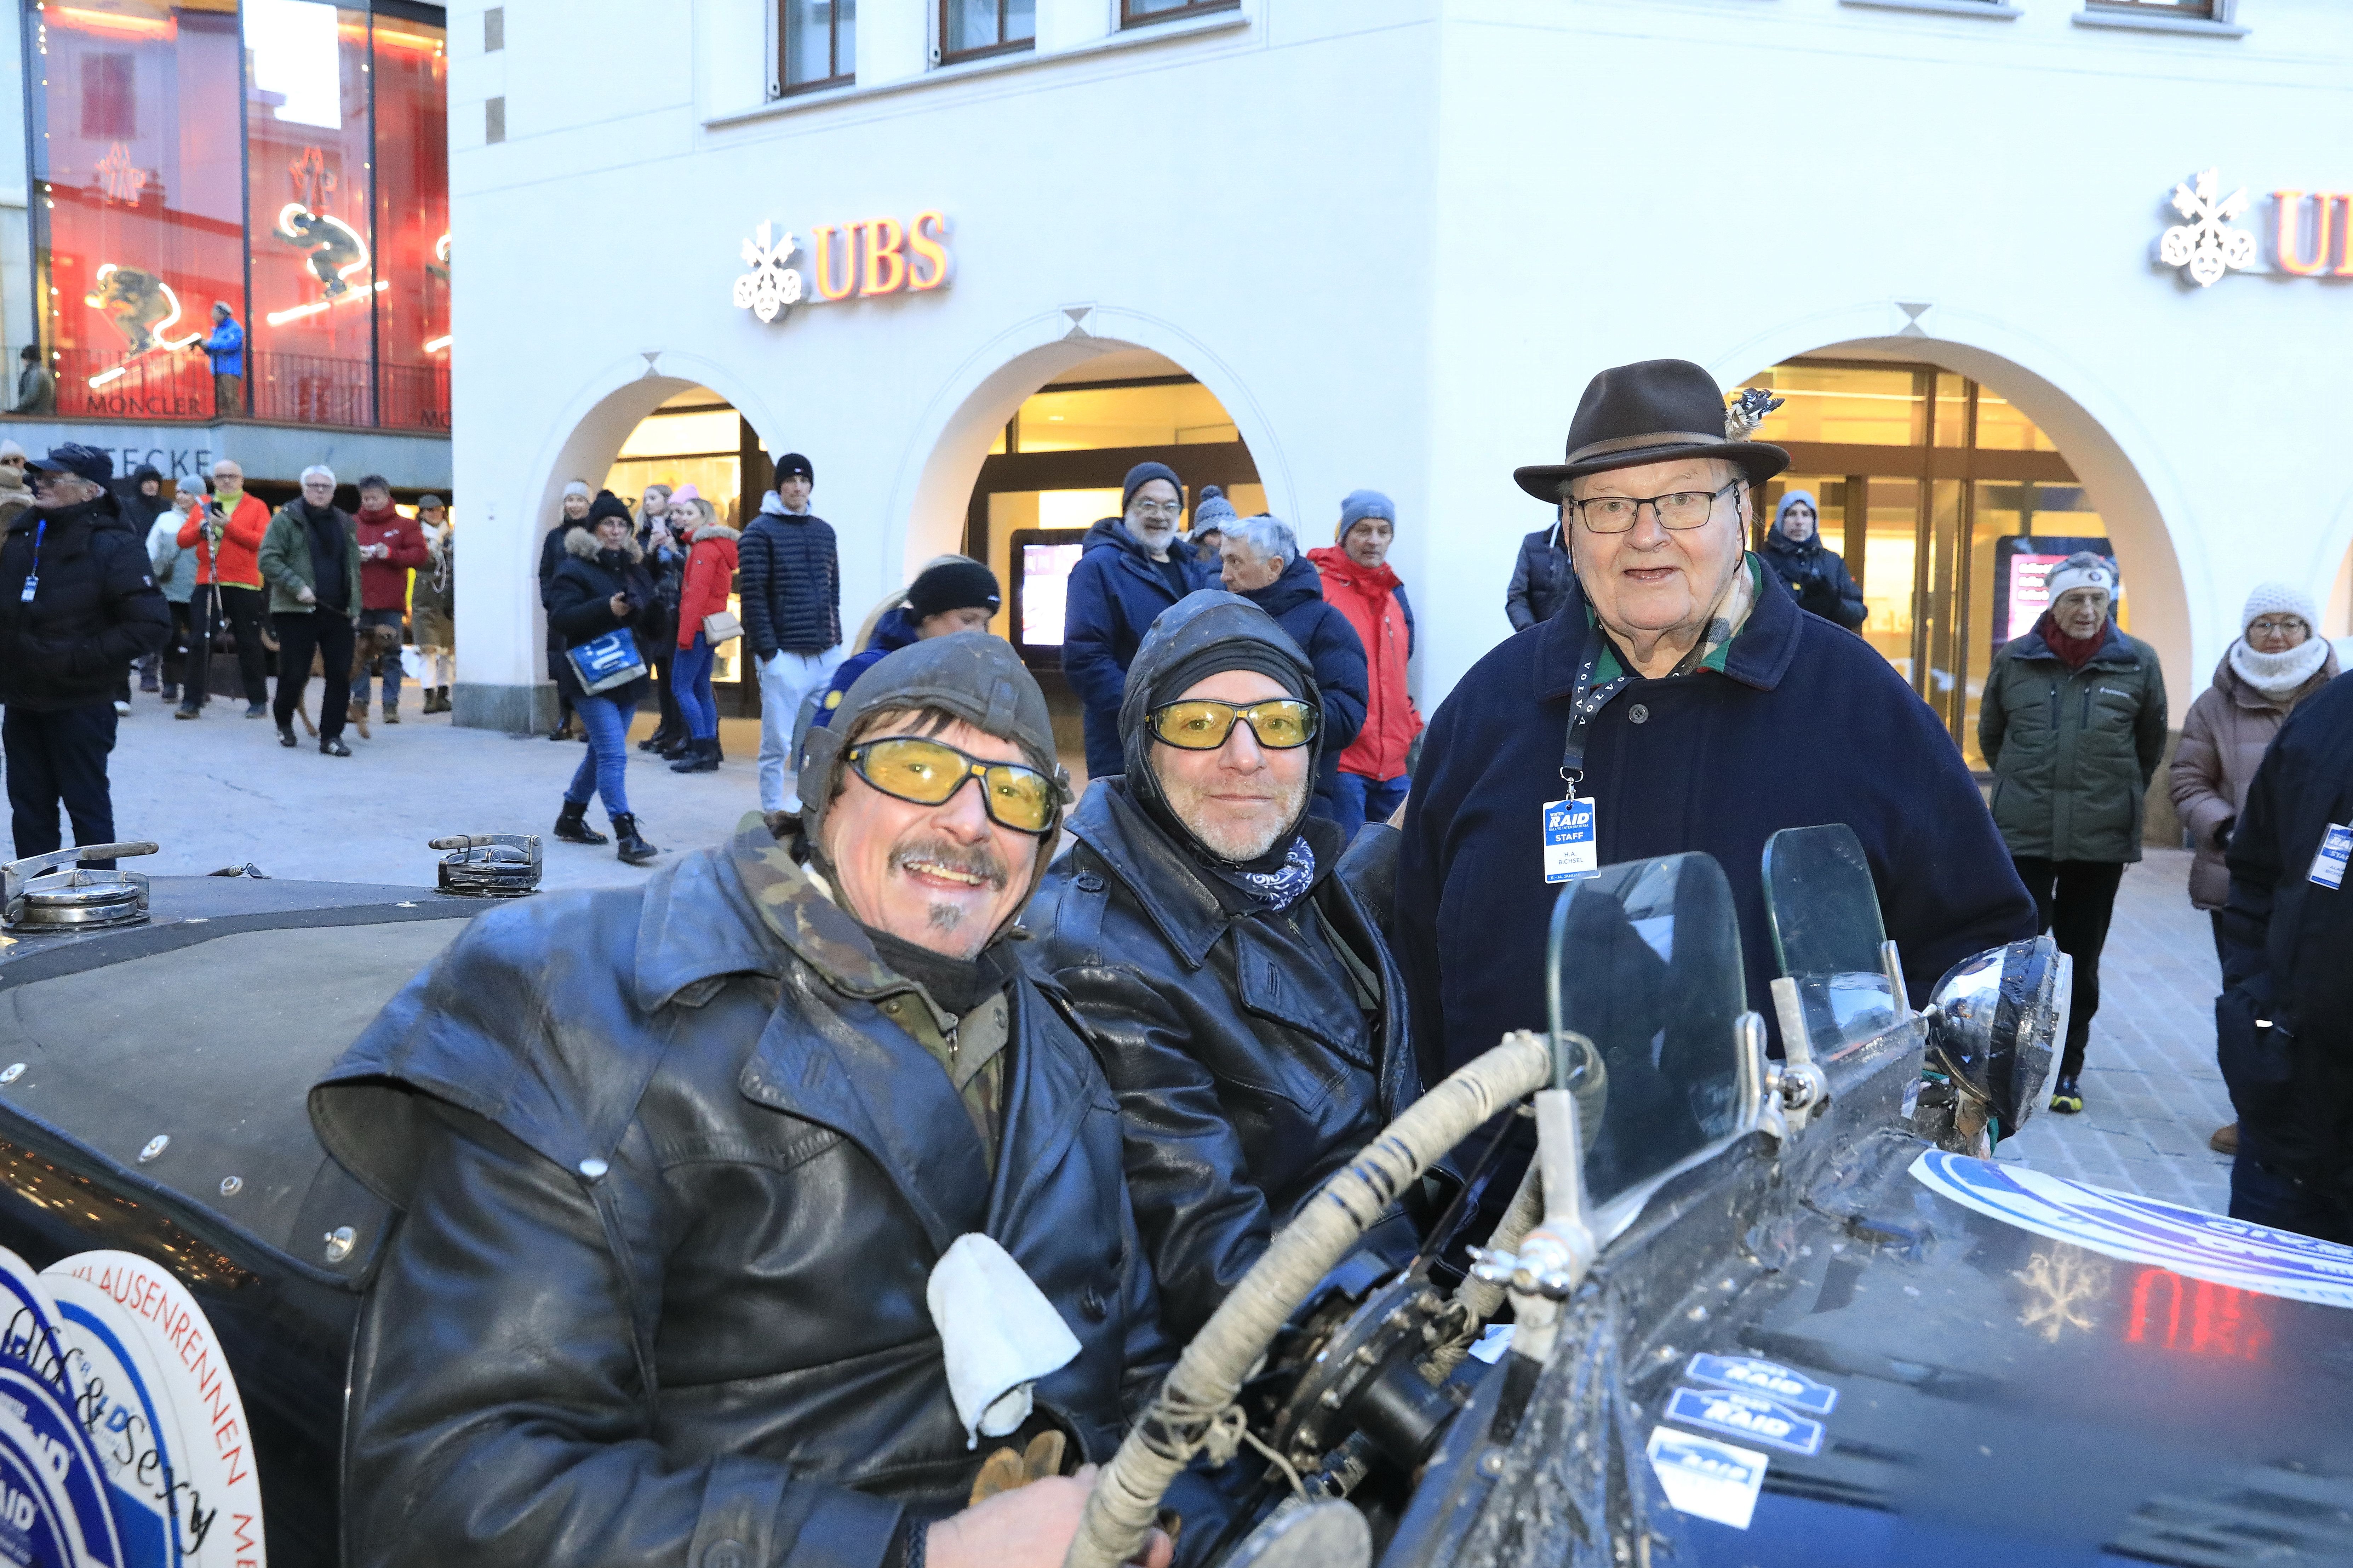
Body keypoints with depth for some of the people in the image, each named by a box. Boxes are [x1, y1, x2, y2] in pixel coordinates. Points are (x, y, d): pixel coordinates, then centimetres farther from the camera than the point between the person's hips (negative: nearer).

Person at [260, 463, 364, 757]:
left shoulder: (344, 523, 15)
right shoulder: (287, 519, 0)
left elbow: (353, 569, 16)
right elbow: (267, 559, -7)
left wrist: (355, 609, 8)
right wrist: (297, 587, -17)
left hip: (338, 613, 4)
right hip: (297, 611, -4)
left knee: (340, 676, -2)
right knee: (294, 675, 1)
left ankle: (331, 736, 5)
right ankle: (284, 722, 27)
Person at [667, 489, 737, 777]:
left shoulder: (704, 548, -13)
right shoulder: (720, 544, 16)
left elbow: (697, 595, -19)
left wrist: (685, 634, -19)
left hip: (698, 625, -10)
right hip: (712, 626, 10)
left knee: (682, 687, -7)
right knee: (701, 689, 11)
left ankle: (702, 751, -9)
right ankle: (709, 752, 11)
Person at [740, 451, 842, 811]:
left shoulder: (825, 531, 15)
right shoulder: (761, 530, -2)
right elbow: (753, 596, -8)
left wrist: (836, 640, 11)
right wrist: (767, 652, -13)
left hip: (827, 656, 5)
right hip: (785, 657, -5)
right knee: (778, 746, -3)